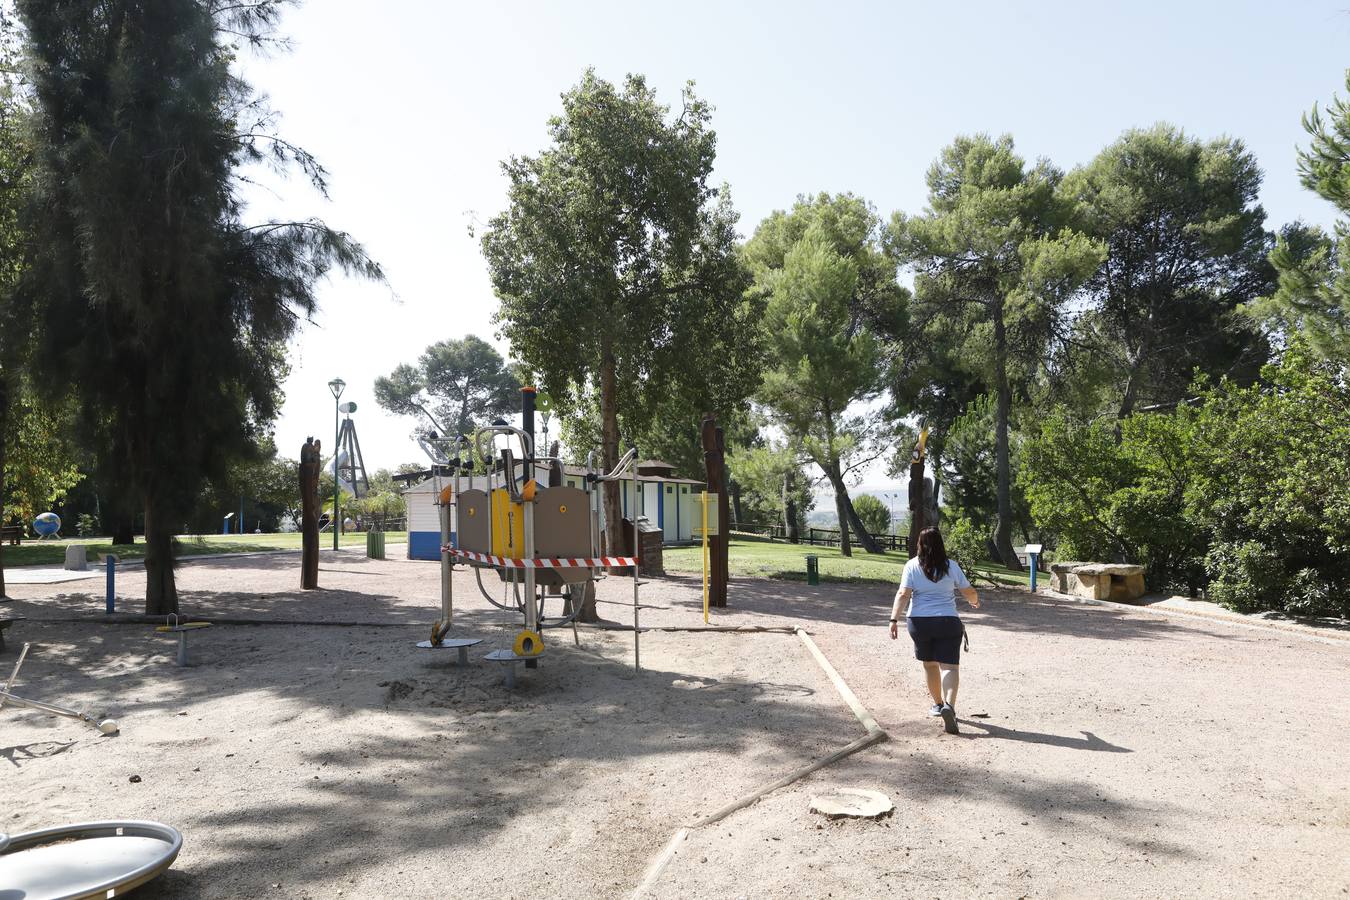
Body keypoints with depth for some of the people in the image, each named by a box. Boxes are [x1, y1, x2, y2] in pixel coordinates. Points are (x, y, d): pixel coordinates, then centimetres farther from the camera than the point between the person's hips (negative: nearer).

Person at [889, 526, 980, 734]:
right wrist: (975, 602, 30)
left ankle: (938, 704, 31)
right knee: (949, 665, -4)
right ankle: (949, 705, -26)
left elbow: (903, 594, -11)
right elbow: (969, 592, 8)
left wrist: (894, 619, -11)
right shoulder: (951, 566, 1)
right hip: (948, 622, -1)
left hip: (919, 622, 1)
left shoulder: (912, 566, -2)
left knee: (929, 664, 18)